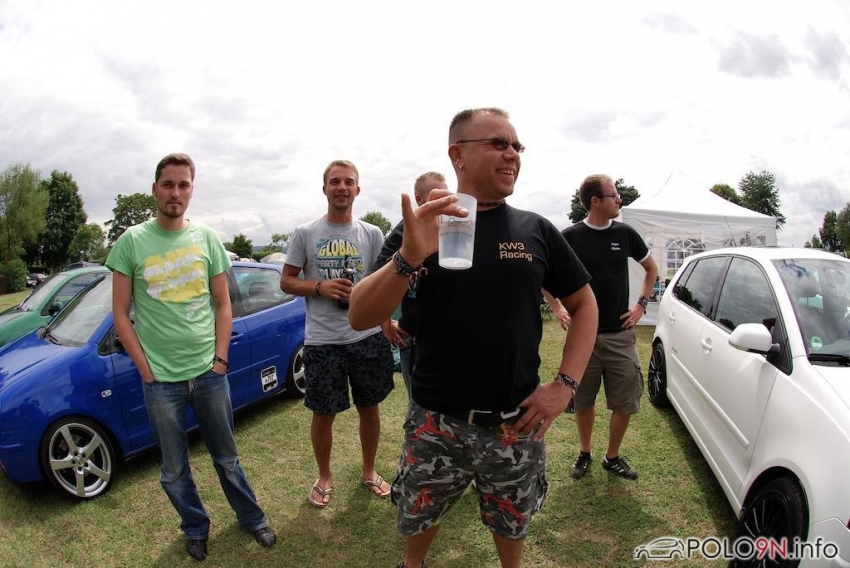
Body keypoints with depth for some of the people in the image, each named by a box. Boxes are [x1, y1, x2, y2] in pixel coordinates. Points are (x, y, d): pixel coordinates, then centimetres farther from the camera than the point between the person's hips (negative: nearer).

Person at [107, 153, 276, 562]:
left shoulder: (207, 238, 2)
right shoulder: (131, 241, -3)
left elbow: (223, 304, 5)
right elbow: (120, 313, -1)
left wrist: (221, 358, -2)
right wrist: (146, 370, -5)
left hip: (209, 372, 1)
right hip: (160, 379, -1)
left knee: (226, 458, 16)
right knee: (175, 470, 14)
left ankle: (251, 518, 36)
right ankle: (196, 529, 38)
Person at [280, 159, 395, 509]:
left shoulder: (372, 235, 3)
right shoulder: (305, 234, -1)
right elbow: (286, 281, 2)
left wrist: (386, 324, -3)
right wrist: (320, 287, -15)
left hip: (367, 337, 2)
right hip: (322, 341, -1)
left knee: (369, 408, 14)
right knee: (323, 414, 10)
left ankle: (369, 471, 37)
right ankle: (324, 477, 34)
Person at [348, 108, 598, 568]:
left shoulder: (536, 230, -1)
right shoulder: (421, 230, -6)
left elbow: (584, 305, 7)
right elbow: (359, 318, -14)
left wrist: (565, 384, -6)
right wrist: (408, 258, -32)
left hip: (517, 422, 2)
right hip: (436, 423, -1)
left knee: (513, 523, 22)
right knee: (418, 518, 20)